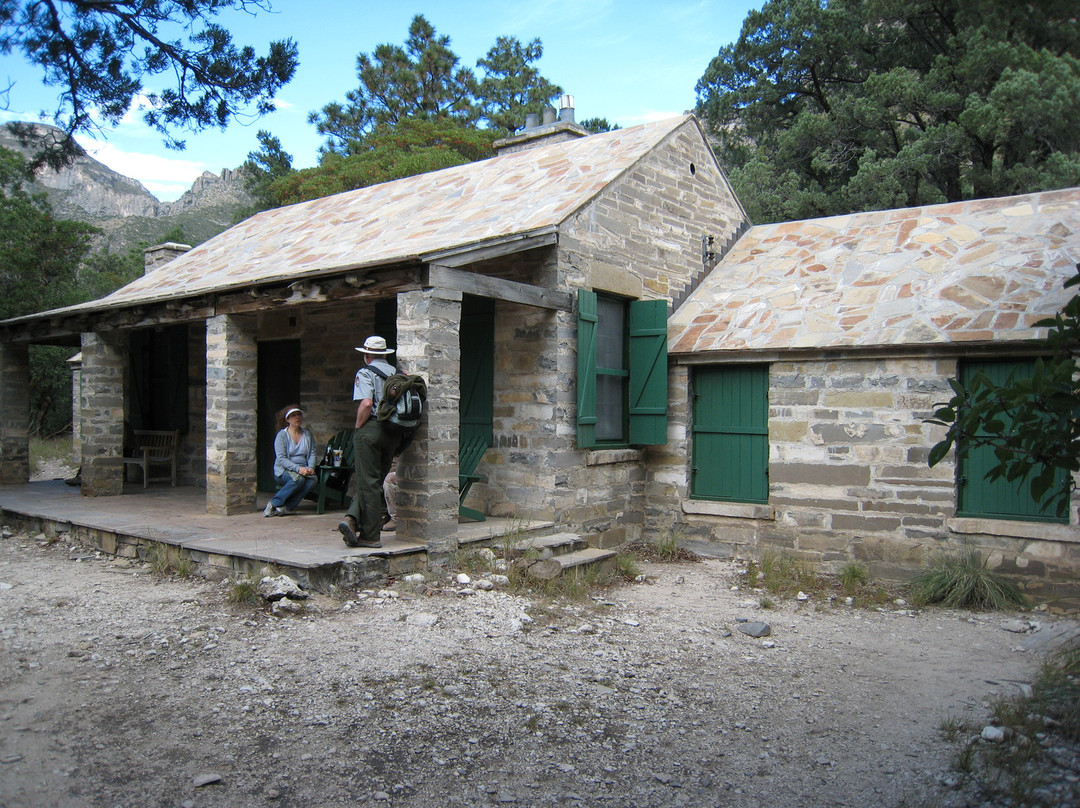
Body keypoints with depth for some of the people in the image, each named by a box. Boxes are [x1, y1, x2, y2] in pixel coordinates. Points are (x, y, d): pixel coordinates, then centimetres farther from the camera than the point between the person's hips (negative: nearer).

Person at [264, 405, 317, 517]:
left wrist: (311, 467, -14)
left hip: (303, 469, 4)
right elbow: (281, 458, -10)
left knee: (313, 479, -31)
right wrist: (298, 468, -25)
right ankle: (273, 503, -21)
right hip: (284, 471, -4)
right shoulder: (282, 435, -1)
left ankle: (286, 507, -28)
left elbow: (312, 454, 9)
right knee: (299, 479, -37)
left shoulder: (307, 434, 13)